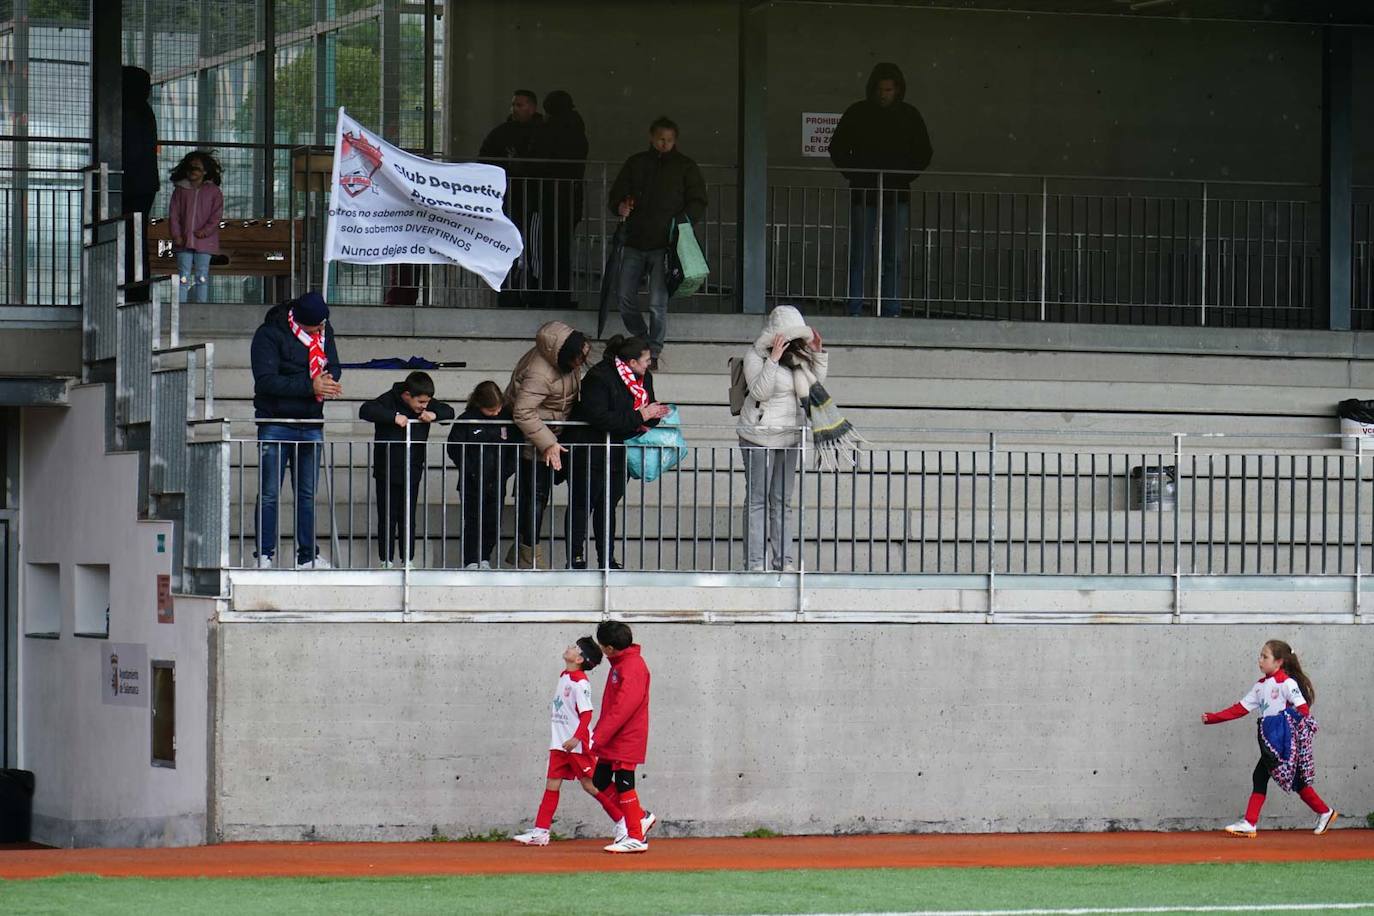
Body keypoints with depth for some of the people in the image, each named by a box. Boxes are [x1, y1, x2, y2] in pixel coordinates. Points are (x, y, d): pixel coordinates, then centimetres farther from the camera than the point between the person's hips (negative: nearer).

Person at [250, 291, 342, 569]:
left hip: (311, 425, 5)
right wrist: (310, 386, -24)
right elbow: (266, 380, -19)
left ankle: (308, 556, 14)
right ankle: (264, 555, 0)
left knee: (307, 494, 9)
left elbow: (333, 367, 12)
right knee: (269, 494, -4)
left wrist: (328, 380, -13)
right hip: (275, 424, -5)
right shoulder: (269, 334, -12)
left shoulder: (324, 331, 7)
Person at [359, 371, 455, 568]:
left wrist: (435, 415, -15)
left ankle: (408, 558, 15)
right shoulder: (389, 401, -14)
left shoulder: (427, 406, 0)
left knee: (408, 519, 8)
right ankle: (386, 559, 12)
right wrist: (394, 417, -35)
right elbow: (365, 411, -27)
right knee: (387, 518, 3)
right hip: (387, 471, -3)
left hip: (412, 472, 3)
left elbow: (449, 412, 7)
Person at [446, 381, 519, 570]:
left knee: (493, 522, 7)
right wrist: (469, 469, -14)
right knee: (473, 522, 1)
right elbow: (454, 448, -8)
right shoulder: (467, 420, -10)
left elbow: (515, 446, 7)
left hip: (497, 482, 3)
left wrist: (507, 469, -5)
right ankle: (471, 561, 8)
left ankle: (484, 559, 20)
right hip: (472, 482, -3)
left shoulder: (507, 418, -1)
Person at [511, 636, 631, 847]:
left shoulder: (580, 683, -16)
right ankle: (540, 831, 4)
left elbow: (586, 714, -19)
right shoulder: (564, 677, 11)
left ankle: (622, 821, 10)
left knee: (590, 784, -2)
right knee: (552, 785, 5)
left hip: (577, 745, -9)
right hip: (559, 743, 9)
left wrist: (576, 738, -26)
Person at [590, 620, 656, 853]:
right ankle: (640, 817, 20)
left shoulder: (633, 667, -18)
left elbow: (622, 709, -25)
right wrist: (598, 733, 19)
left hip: (626, 739, -10)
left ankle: (636, 837, 1)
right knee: (600, 781, 11)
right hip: (612, 740, 10)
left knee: (623, 785, -6)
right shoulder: (620, 663, 14)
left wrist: (598, 738, -25)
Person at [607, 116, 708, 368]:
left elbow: (698, 205, 4)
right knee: (624, 296, 1)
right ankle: (642, 341, 21)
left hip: (664, 245, -4)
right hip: (635, 243, 4)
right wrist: (620, 207, -5)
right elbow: (616, 195, 19)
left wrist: (680, 220, -14)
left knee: (657, 304, -9)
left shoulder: (685, 168, 6)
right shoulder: (635, 164, 15)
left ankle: (653, 352, 1)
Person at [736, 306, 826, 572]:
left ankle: (783, 558, 14)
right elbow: (759, 391, -23)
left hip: (788, 437, 7)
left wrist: (818, 354, 4)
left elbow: (816, 383, 17)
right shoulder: (756, 356, -12)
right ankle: (754, 560, 1)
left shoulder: (796, 356, 7)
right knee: (757, 498, -2)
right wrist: (773, 360, -30)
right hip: (760, 437, -7)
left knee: (782, 500, 10)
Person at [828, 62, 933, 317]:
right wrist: (856, 176, -3)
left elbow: (923, 153, 15)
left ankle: (891, 313, 4)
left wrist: (904, 176, 0)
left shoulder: (909, 115, 6)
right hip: (863, 195, -2)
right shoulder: (857, 113, 2)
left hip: (897, 195, 2)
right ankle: (854, 312, -2)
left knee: (895, 258, 0)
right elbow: (838, 149, 9)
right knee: (859, 256, -4)